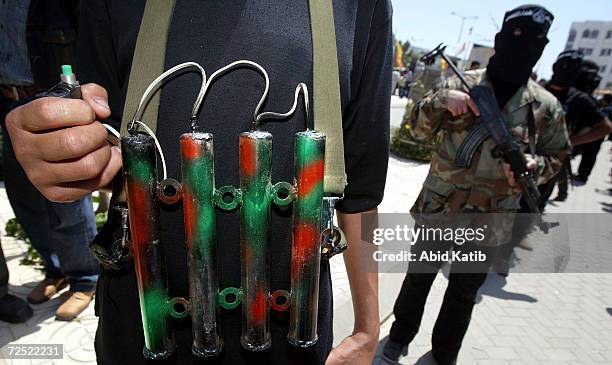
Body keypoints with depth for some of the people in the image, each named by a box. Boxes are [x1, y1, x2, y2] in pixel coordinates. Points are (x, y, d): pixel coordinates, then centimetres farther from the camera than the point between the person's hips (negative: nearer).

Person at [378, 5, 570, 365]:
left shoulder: (547, 106, 0)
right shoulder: (460, 84, -4)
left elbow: (555, 157, 8)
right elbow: (419, 128, -3)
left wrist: (534, 165, -15)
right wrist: (441, 100, -23)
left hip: (488, 220, 2)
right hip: (438, 208, -1)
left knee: (464, 293, 17)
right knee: (419, 277, 15)